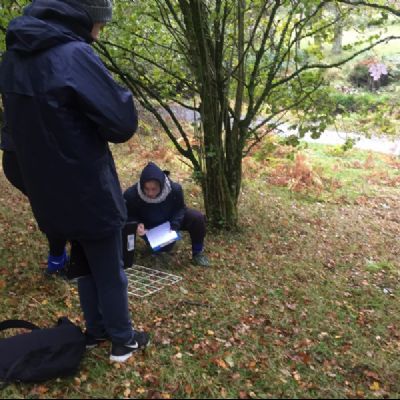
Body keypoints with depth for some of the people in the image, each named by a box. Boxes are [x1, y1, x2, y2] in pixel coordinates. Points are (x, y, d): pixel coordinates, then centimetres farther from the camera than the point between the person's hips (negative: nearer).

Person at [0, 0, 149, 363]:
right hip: (89, 191, -7)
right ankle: (123, 342, 29)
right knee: (110, 272, 12)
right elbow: (123, 123, -22)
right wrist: (118, 95, -2)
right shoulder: (74, 55, -23)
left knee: (85, 265, 24)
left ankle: (96, 331, 39)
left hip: (49, 191, 7)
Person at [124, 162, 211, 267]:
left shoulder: (175, 189, -32)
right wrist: (137, 224, -36)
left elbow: (180, 209, -12)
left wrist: (174, 227, -29)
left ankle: (197, 253, -1)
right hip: (149, 228, -1)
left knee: (197, 218, -22)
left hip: (170, 221, 1)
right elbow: (128, 216, -15)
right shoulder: (131, 195, -34)